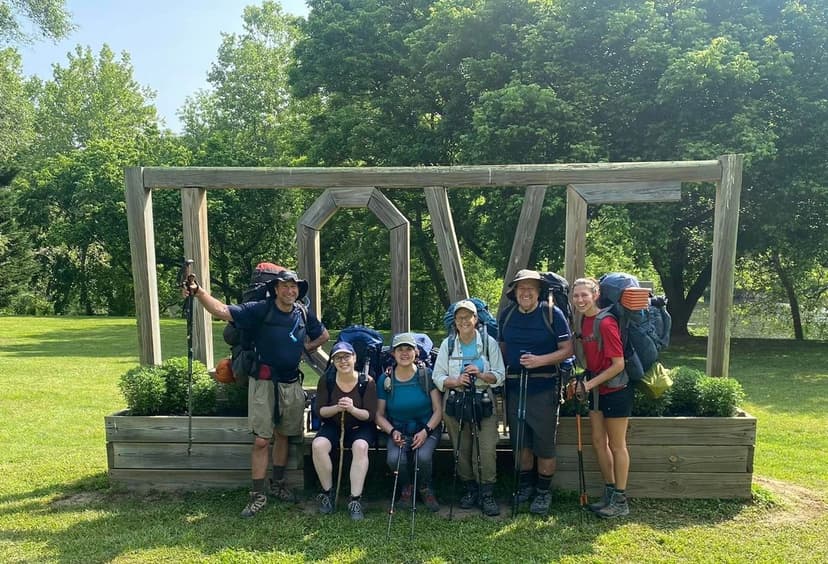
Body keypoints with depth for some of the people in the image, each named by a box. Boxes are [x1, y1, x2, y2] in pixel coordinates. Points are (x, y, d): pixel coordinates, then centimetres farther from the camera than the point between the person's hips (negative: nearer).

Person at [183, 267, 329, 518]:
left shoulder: (303, 314, 2)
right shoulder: (260, 309, -11)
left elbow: (323, 335, 21)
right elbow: (223, 311, -23)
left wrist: (305, 348, 8)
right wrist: (199, 292, -37)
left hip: (292, 384, 4)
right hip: (264, 382, -4)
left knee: (283, 435, 16)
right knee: (261, 441, -3)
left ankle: (278, 485, 33)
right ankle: (258, 495, 10)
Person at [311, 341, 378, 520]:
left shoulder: (367, 382, -10)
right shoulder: (326, 381, -4)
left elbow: (370, 415, -11)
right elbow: (319, 411, -6)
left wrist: (352, 409, -31)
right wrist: (337, 408, -27)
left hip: (361, 427, -2)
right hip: (333, 426, 2)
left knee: (360, 447, -34)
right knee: (318, 445, -28)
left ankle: (355, 500, -24)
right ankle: (327, 492, -7)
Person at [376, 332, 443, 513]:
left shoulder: (426, 375, -4)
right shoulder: (385, 379, 0)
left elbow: (438, 410, -2)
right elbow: (379, 415, 4)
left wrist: (425, 431, -17)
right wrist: (392, 432, -14)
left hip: (427, 429, -1)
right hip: (399, 430, 1)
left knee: (423, 456, -31)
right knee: (394, 459, -28)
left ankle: (425, 489, 5)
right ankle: (406, 488, 8)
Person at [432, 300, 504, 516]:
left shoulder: (489, 343, 1)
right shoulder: (447, 344, 4)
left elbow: (500, 376, 0)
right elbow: (438, 376, 3)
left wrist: (481, 374, -18)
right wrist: (456, 381, -16)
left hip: (484, 403, -1)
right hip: (455, 403, 2)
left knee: (487, 451, -9)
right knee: (462, 451, 7)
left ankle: (487, 494, 5)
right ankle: (471, 489, 25)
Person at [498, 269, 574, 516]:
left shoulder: (552, 314, -7)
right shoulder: (506, 315, 6)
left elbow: (567, 349, -8)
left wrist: (540, 360, -22)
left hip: (544, 388, -4)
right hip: (514, 387, 4)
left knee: (544, 445, 4)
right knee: (520, 443, 14)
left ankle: (543, 492, 21)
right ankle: (524, 486, 32)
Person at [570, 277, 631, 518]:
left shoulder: (606, 322, -22)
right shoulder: (584, 321, 3)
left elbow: (618, 364, -21)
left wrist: (590, 383, -20)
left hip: (615, 390, -8)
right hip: (596, 390, 8)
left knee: (616, 445, 4)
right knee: (598, 441, 14)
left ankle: (620, 501, 18)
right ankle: (610, 493, 28)